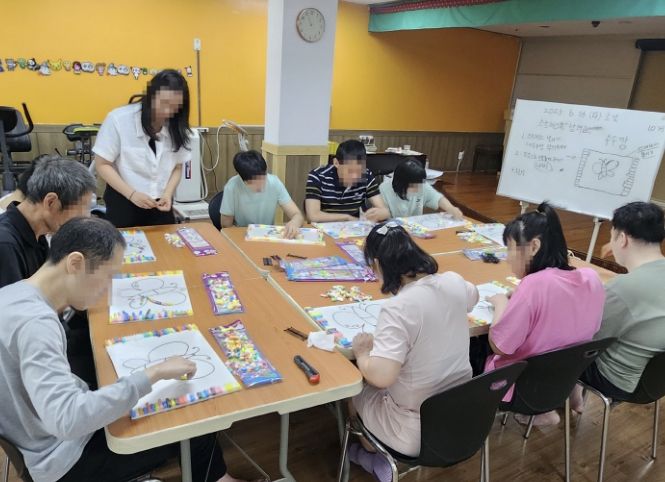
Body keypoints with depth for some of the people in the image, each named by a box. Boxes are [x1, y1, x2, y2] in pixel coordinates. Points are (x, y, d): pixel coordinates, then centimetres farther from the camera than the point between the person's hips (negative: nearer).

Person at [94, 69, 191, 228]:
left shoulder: (177, 127, -5)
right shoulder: (119, 119, -14)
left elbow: (177, 167, 4)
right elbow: (102, 164, -9)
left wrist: (168, 194, -13)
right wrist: (132, 194, -19)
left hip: (160, 204, 3)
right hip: (123, 202, -2)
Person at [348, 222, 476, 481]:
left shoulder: (398, 308, -29)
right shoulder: (454, 282, -8)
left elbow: (381, 377, -33)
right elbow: (473, 297, 16)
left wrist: (362, 352, -13)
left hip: (418, 433, -6)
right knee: (372, 383, 26)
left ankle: (374, 457, 39)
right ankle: (376, 454, 37)